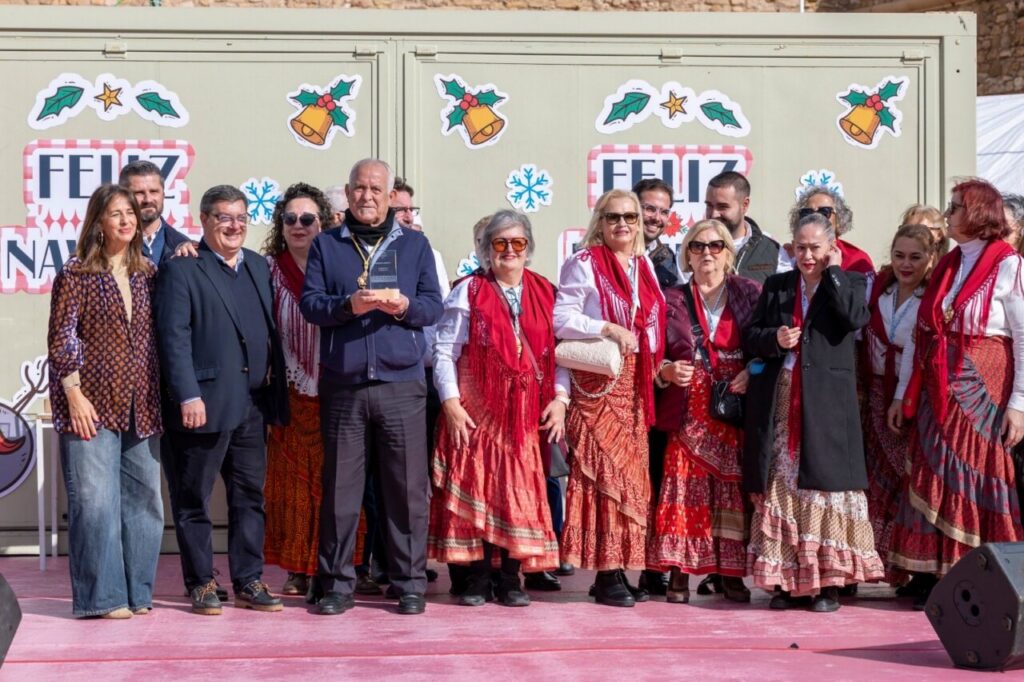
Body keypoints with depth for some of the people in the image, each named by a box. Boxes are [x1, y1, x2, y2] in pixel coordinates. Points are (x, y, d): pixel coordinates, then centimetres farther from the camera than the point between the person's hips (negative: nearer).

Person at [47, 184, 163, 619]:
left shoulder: (147, 274, 12)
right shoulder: (76, 274, -2)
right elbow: (61, 338, -6)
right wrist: (75, 396, -11)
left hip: (141, 409, 5)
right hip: (93, 404, -5)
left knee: (144, 500, 7)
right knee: (95, 501, -5)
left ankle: (136, 592, 17)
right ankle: (101, 596, 3)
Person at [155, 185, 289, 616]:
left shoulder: (258, 267, 16)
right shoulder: (181, 269, -4)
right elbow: (174, 336, -11)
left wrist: (277, 391, 9)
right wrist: (188, 396, -18)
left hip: (253, 403, 6)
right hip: (205, 403, -6)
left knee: (250, 496, 10)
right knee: (195, 499, 3)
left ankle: (249, 582, 17)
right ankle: (201, 584, 11)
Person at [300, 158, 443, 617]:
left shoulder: (414, 244, 13)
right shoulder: (326, 245, 12)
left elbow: (434, 305, 6)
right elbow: (310, 303, 1)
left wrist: (405, 306, -14)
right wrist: (349, 305, -17)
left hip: (401, 385, 0)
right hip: (342, 385, 0)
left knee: (407, 487, -1)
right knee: (340, 487, 2)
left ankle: (409, 583, 7)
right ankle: (336, 583, 10)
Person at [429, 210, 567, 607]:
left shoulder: (545, 295, 12)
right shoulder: (468, 292, 3)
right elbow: (444, 352, -2)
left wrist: (560, 399, -3)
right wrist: (451, 403, -11)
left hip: (526, 414, 2)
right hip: (476, 411, -2)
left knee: (521, 493, 1)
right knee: (475, 489, -2)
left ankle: (511, 580, 8)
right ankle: (477, 579, 6)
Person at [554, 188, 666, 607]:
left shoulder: (644, 266, 18)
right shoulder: (583, 264, -1)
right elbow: (561, 318, -9)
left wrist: (657, 362, 11)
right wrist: (609, 329, -19)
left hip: (636, 384, 6)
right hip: (599, 382, -6)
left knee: (632, 471, 4)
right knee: (606, 470, -10)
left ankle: (618, 567, 8)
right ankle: (608, 574, -7)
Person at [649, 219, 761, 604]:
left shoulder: (750, 294, 9)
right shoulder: (673, 300, 11)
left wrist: (752, 373, -11)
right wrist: (667, 371, -11)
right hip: (689, 410, 0)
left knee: (733, 491, -1)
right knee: (686, 489, -5)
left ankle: (731, 574, 7)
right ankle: (680, 574, -1)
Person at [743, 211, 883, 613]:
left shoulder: (849, 283, 7)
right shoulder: (776, 286, 15)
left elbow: (855, 318, -13)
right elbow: (749, 338, 11)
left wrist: (832, 271, -7)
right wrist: (774, 339, -9)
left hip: (826, 402, -3)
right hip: (780, 402, 3)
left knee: (825, 484, -5)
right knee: (781, 487, 1)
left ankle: (827, 582, 2)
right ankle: (788, 581, 8)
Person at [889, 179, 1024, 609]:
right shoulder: (946, 266, 13)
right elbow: (920, 332, 13)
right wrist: (903, 393, 11)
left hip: (981, 391, -6)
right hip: (937, 391, 6)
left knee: (978, 476, -2)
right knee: (933, 477, 5)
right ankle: (929, 577, 11)